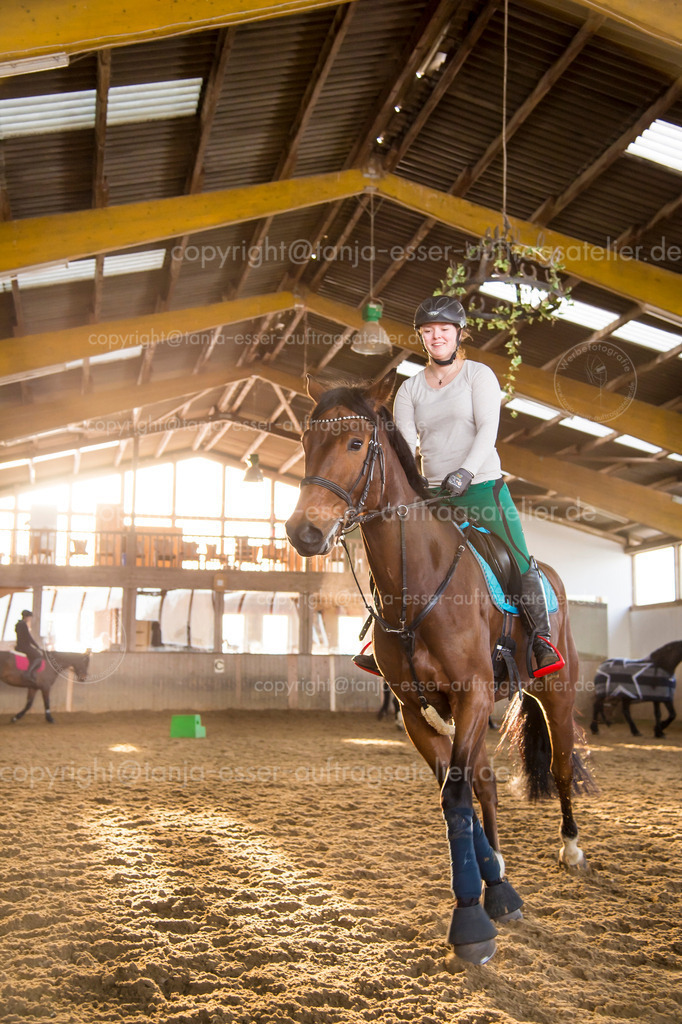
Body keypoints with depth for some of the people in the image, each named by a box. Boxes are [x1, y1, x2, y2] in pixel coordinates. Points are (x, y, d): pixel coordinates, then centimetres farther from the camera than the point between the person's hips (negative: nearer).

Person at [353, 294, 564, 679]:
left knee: (519, 562, -14)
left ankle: (543, 639, -5)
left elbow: (487, 430, -11)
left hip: (482, 485, -3)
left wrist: (465, 472, -26)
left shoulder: (479, 374, 2)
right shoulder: (410, 389, 12)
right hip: (433, 494, 4)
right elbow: (404, 444, 2)